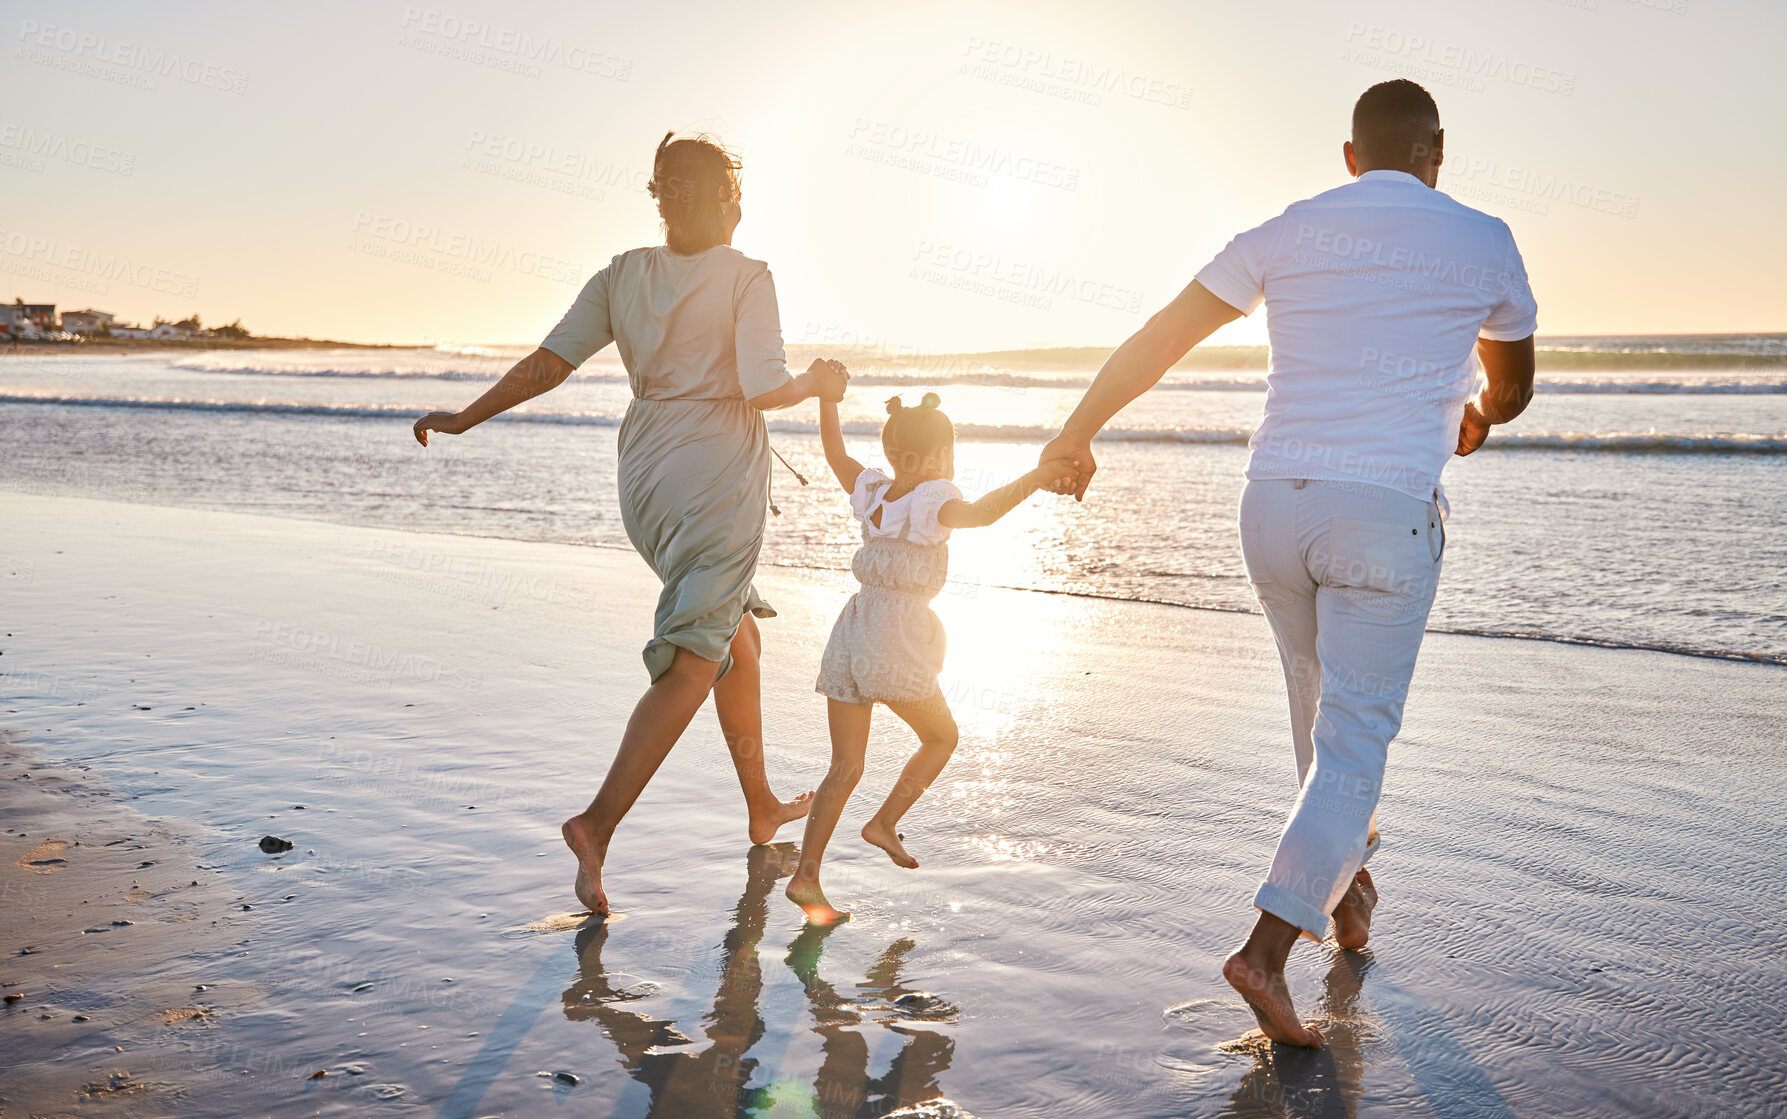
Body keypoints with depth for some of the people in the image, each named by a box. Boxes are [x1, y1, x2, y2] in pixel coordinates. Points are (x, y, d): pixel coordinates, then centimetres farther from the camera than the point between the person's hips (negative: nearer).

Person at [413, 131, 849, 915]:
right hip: (717, 477, -7)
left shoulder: (622, 276, 6)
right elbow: (763, 388, -17)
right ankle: (600, 821, -18)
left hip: (646, 480, 7)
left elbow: (546, 364, 2)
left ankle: (762, 806, 29)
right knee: (692, 664, -6)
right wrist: (818, 384, 3)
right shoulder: (746, 277, -8)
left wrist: (465, 418, 11)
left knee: (739, 640, 20)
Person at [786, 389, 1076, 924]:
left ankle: (806, 873, 3)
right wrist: (1034, 478, -32)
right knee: (942, 737, 19)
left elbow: (835, 453, 27)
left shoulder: (872, 491, 11)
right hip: (896, 643, -6)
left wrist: (827, 394, 34)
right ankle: (884, 821, 12)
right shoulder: (931, 499, -8)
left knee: (845, 765, 8)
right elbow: (980, 512, -29)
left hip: (849, 638, 6)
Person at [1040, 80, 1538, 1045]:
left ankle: (1345, 883, 42)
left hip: (1275, 503, 4)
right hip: (1388, 513, -4)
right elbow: (1513, 383, 21)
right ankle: (1268, 947, -12)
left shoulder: (1285, 234, 8)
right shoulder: (1482, 242, 6)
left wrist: (1077, 433, 14)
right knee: (1353, 740, 0)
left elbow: (1157, 338, 5)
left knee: (1323, 702, 24)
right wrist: (1475, 417, 44)